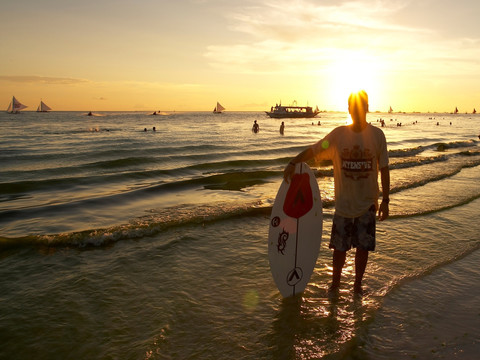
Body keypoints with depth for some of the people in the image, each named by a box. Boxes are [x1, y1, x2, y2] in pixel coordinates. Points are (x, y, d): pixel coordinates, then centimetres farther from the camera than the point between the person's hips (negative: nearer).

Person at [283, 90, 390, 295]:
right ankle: (335, 283, 27)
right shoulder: (338, 134, -2)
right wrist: (293, 163, -14)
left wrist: (385, 200, -3)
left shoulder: (377, 135, -3)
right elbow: (313, 150, 1)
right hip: (343, 203, 0)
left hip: (367, 203, 0)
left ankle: (357, 284, 26)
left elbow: (384, 169, -1)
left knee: (363, 247, 4)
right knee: (339, 247, 6)